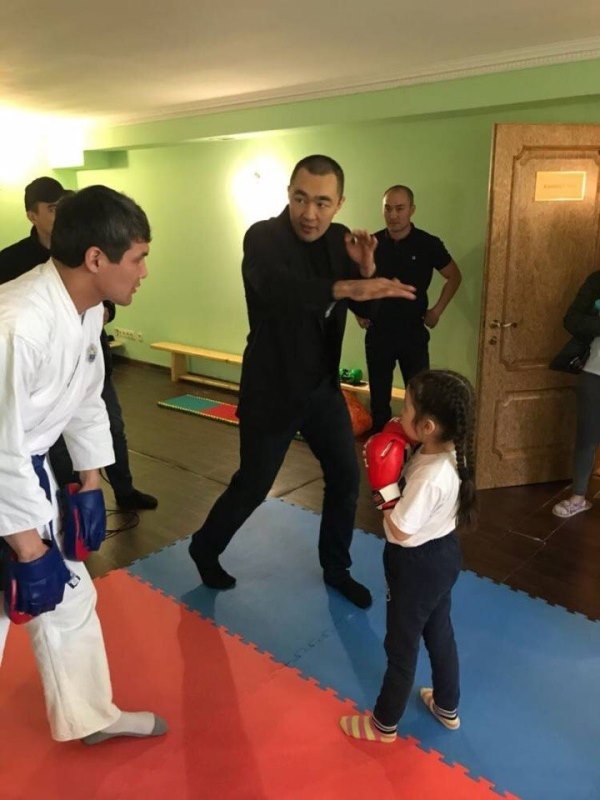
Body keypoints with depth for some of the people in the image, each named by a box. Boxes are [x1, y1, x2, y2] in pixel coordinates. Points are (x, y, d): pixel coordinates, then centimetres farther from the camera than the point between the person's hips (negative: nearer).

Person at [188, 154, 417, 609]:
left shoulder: (339, 240, 1)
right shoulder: (263, 238, -17)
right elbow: (277, 288, -41)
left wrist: (366, 271, -16)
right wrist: (347, 287, -54)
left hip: (322, 386, 6)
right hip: (272, 388, -6)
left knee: (346, 477, 11)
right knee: (252, 486, 5)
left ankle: (336, 568, 34)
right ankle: (205, 548, 34)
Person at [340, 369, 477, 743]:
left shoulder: (430, 477, -36)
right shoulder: (449, 455, -9)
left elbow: (400, 530, -26)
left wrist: (383, 485, -21)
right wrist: (393, 465, -8)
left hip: (417, 565, -9)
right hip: (442, 553, 9)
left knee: (402, 645, 12)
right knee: (439, 632, 27)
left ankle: (384, 724, 36)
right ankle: (447, 707, 49)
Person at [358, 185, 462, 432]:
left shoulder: (428, 244, -7)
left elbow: (454, 277, 7)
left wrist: (437, 310, 1)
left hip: (413, 332, -1)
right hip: (378, 332, 2)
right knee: (379, 394, 12)